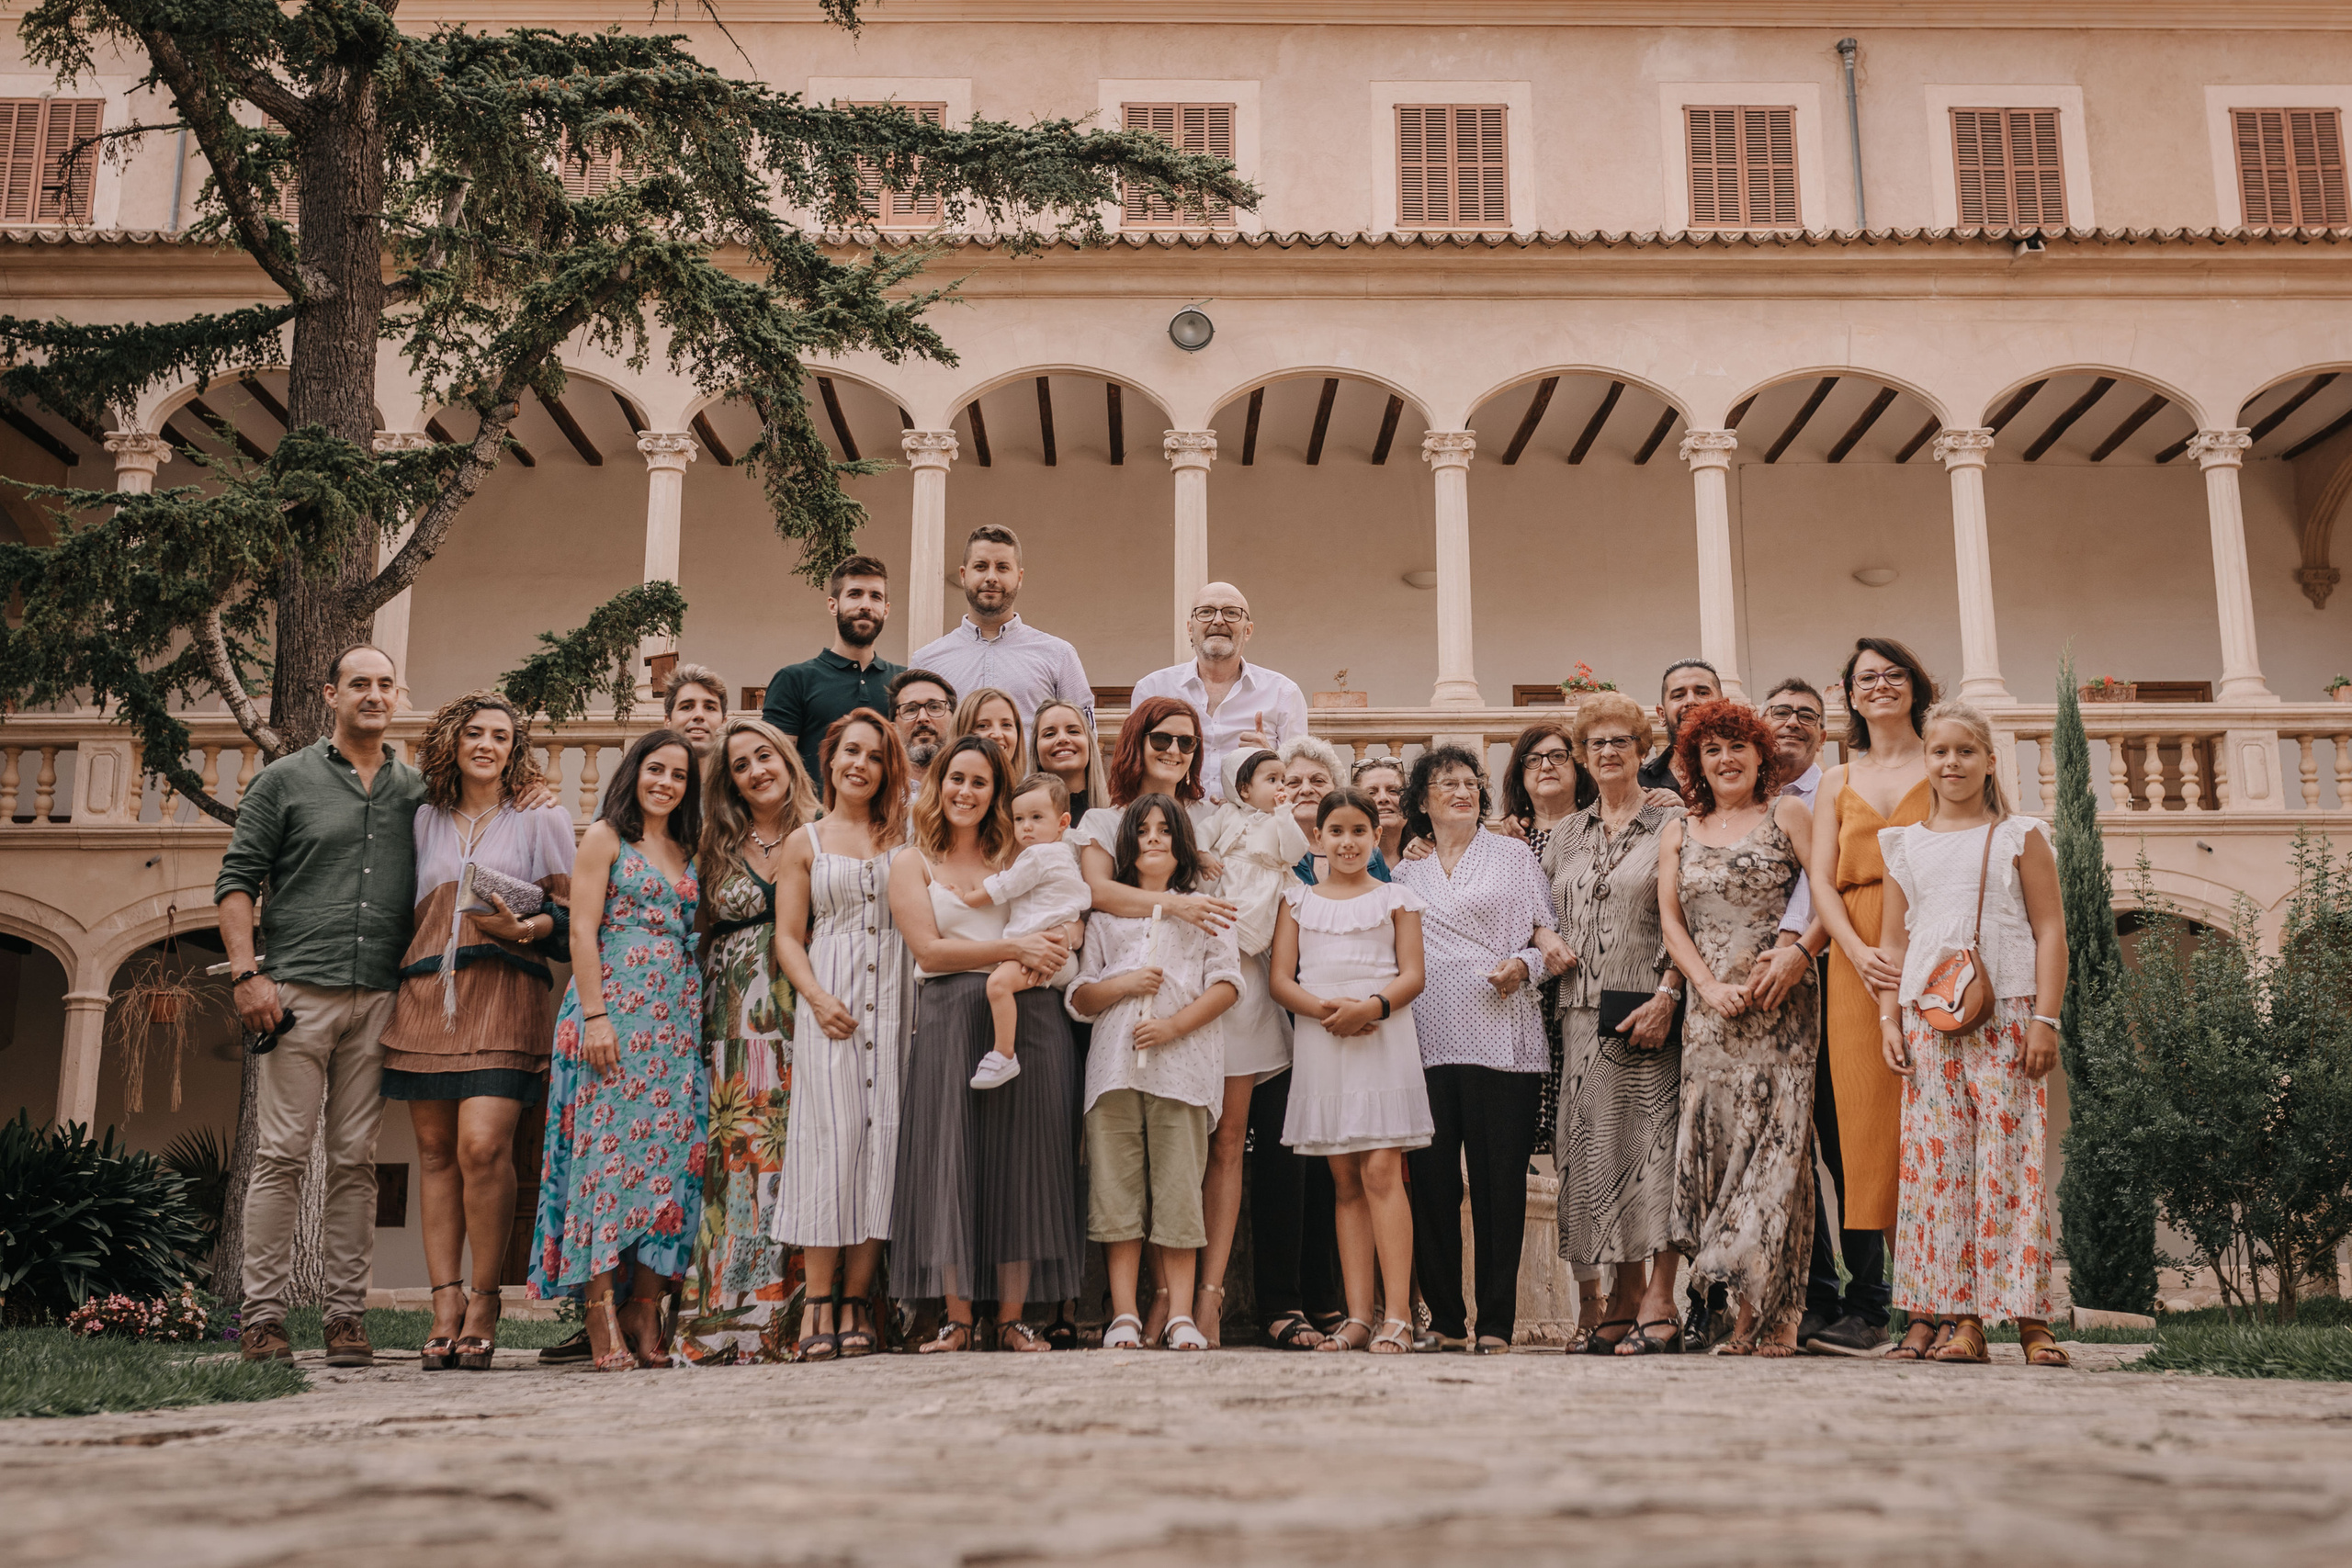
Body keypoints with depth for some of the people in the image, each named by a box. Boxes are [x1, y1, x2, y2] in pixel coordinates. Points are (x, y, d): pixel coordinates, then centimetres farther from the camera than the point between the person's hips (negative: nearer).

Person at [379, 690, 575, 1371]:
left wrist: (527, 927, -11)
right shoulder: (424, 821, 18)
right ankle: (446, 1301, 3)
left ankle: (485, 1301, -5)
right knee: (435, 1149, 0)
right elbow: (410, 908, 21)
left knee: (483, 1144, -16)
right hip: (426, 992, 4)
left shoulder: (541, 820, 9)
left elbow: (572, 911, 7)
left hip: (503, 995, -4)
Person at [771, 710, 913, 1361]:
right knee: (831, 1137, -9)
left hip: (897, 1000, 1)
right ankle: (819, 1300, -4)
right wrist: (818, 997, -9)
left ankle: (856, 1301, 0)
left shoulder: (906, 837, 14)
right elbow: (788, 938, 7)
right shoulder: (805, 843, 12)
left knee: (885, 1138, -5)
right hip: (830, 1003, -1)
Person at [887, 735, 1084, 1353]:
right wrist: (1014, 949, -12)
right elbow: (928, 949, -3)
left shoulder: (1018, 856, 17)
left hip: (1028, 1016, 2)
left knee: (1021, 1158, -1)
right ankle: (957, 1319, 2)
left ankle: (1012, 1318, 5)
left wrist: (1054, 945, -11)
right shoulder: (912, 865, 10)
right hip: (949, 1019, -2)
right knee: (950, 1158, -5)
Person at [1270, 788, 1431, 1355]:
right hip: (1321, 1042, 3)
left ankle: (1397, 1316, -12)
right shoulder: (1298, 900, 14)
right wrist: (1325, 1007, -12)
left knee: (1381, 1171, -12)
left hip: (1384, 1038, -2)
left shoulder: (1396, 897, 9)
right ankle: (1358, 1316, 5)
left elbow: (1412, 975, 2)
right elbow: (1281, 979, 7)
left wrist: (1371, 1006, -17)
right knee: (1346, 1182, 4)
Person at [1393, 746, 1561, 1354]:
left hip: (1500, 1039, -2)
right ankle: (1444, 1320, 10)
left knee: (1499, 1178, -4)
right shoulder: (1405, 873, 18)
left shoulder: (1514, 856, 12)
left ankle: (1496, 1325, 2)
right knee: (1431, 1179, 0)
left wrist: (1525, 963, -12)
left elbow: (1548, 935, 7)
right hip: (1427, 1042, 2)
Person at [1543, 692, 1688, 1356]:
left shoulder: (1669, 824, 3)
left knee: (1653, 1140, -8)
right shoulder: (1564, 835, 17)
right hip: (1583, 1012, 4)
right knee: (1596, 1148, 1)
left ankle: (1656, 1306, -5)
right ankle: (1622, 1301, 7)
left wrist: (1667, 994, -13)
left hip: (1649, 1010, -4)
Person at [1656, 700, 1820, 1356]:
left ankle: (1768, 1312, -5)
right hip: (1710, 1009, 4)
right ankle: (1756, 1312, 4)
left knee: (1774, 1141, -8)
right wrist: (1710, 987, -3)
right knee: (1716, 1143, -2)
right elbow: (1670, 921, 11)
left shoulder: (1788, 814, 7)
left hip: (1781, 1006, -3)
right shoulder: (1678, 834, 17)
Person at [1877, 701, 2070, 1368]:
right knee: (1938, 1162, -1)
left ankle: (2030, 1317, -1)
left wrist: (2045, 1018, -6)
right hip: (1928, 1016, 3)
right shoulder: (1906, 846, 15)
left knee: (2011, 1158, -6)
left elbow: (2050, 931, 3)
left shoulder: (2019, 837, 7)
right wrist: (1888, 1019, 6)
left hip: (2006, 1013, -3)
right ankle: (1957, 1316, 2)